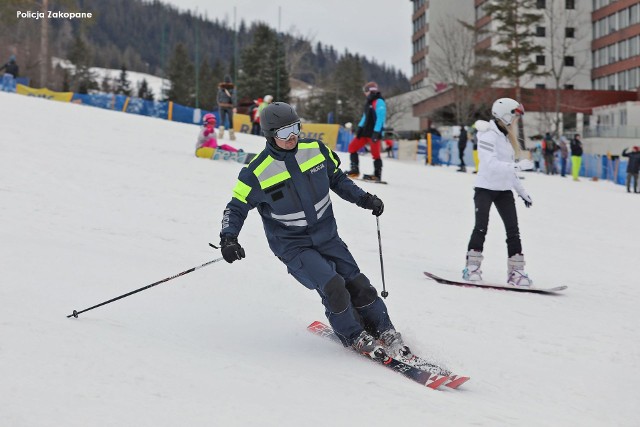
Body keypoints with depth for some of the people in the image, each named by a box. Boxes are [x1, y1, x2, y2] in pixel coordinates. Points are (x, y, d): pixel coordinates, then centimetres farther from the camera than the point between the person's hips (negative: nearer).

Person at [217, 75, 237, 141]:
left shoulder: (220, 87, 3)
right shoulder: (232, 87, -4)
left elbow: (218, 96, 7)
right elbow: (233, 97, -10)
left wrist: (219, 105, 16)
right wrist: (234, 107, -12)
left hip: (221, 105, 1)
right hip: (229, 106, -1)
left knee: (222, 120, 3)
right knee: (230, 120, 10)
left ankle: (221, 131, -21)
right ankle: (231, 135, 14)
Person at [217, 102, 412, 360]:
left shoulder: (316, 150, -5)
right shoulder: (257, 173, -16)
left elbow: (337, 179, 13)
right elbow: (236, 208, -6)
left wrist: (364, 199, 3)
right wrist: (228, 239, -22)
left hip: (327, 236, 4)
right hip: (292, 246, -4)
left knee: (357, 283, -1)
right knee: (332, 286, -21)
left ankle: (385, 332, 18)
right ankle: (354, 338, 2)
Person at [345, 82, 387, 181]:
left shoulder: (379, 102, -11)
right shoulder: (369, 102, 17)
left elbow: (381, 118, -17)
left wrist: (376, 132, -22)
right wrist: (360, 127, 14)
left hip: (374, 133, -10)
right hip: (365, 132, 10)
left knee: (375, 153, -7)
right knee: (352, 147, 8)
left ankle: (377, 175, -2)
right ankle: (355, 170, 11)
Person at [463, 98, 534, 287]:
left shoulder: (507, 136, 14)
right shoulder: (488, 135, -12)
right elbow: (492, 164, -25)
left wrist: (522, 191, 22)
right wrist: (519, 165, -29)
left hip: (504, 190, 7)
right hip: (485, 187, -7)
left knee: (513, 230, 0)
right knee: (481, 227, -10)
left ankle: (516, 271, 1)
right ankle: (472, 267, -2)